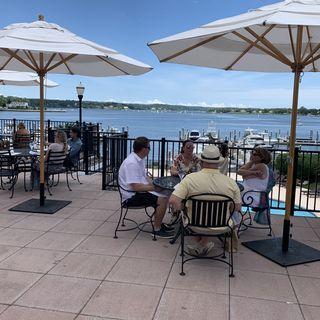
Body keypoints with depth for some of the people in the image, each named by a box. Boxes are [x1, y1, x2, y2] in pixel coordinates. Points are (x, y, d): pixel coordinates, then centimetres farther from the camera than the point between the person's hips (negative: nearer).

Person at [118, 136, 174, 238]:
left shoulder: (140, 159, 7)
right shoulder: (131, 163, -25)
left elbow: (144, 176, 19)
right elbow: (136, 187, -29)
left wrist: (154, 184, 1)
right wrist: (154, 188, -18)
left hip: (139, 191, 10)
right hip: (131, 196, -10)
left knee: (164, 195, 6)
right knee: (162, 200, -20)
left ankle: (158, 223, 18)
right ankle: (157, 230, -7)